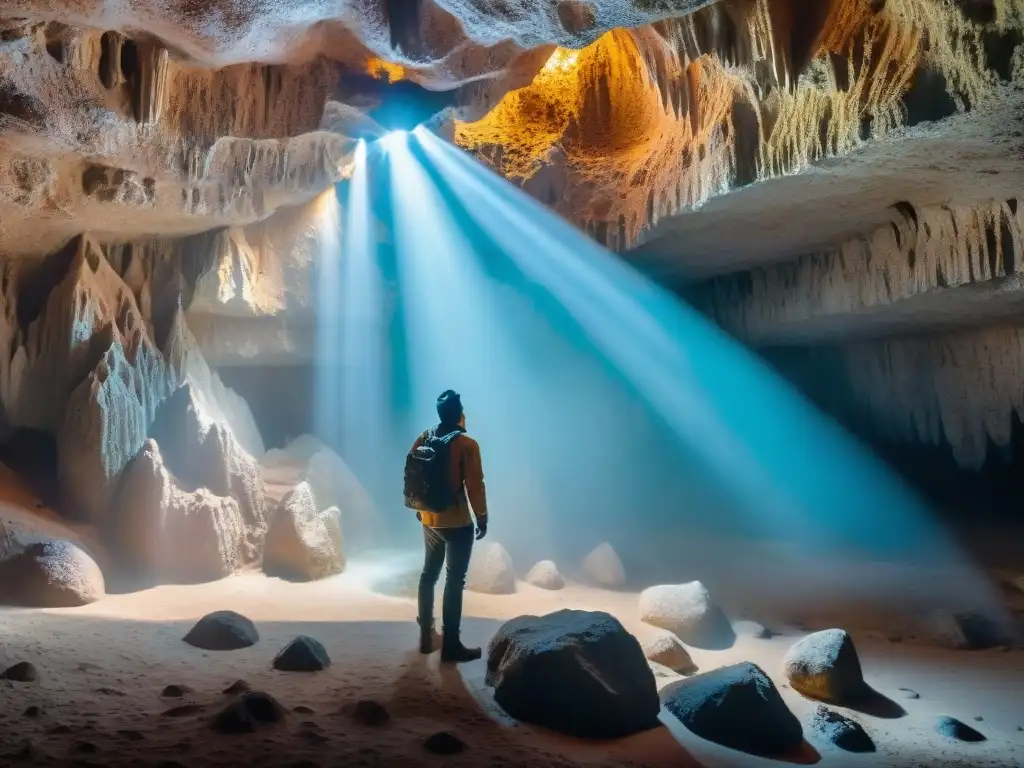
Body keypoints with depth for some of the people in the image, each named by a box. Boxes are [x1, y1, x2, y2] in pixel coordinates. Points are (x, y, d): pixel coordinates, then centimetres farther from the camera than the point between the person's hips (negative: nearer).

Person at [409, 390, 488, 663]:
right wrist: (482, 517, -4)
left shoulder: (423, 439, 3)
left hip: (429, 520, 6)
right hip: (457, 523, -6)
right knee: (455, 580, 0)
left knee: (429, 574, 17)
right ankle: (451, 645, 4)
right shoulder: (466, 444, -14)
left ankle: (427, 636, 25)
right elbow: (474, 485, -15)